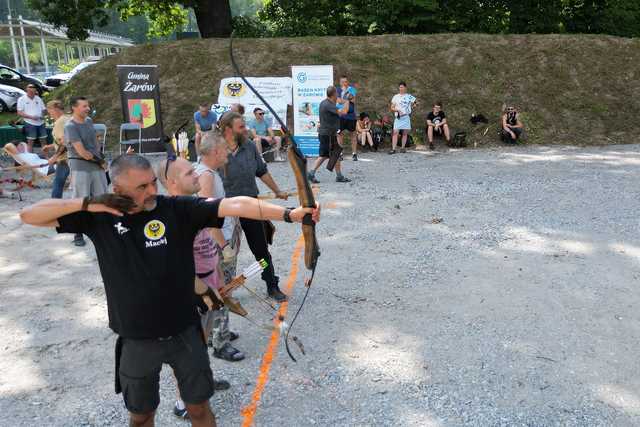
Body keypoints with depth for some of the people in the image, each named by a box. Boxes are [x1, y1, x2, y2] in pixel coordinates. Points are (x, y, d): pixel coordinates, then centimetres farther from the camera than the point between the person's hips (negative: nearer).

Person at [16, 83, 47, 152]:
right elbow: (19, 113, -7)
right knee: (30, 141, -1)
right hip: (30, 123, -4)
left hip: (41, 123, 4)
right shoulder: (21, 99, -2)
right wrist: (31, 117, -20)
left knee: (43, 140, 7)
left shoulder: (38, 99, 11)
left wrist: (43, 115, -6)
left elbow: (43, 109, 17)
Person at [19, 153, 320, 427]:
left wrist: (289, 214, -36)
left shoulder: (178, 209, -13)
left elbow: (235, 205, -24)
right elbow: (29, 216, -6)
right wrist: (88, 203, -19)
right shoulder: (99, 217, -7)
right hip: (136, 342, 1)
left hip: (184, 333, -1)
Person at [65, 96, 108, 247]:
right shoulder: (70, 126, -14)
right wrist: (100, 160, -6)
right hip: (80, 168, -7)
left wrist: (100, 159, 4)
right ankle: (78, 234, 12)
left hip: (97, 166, 7)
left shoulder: (89, 120, 9)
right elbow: (82, 152, -18)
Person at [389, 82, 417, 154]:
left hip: (406, 117, 1)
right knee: (395, 132, -10)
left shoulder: (409, 96, 7)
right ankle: (393, 149, -13)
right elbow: (392, 108, 5)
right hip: (398, 117, -1)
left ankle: (403, 148, 13)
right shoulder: (395, 97, 7)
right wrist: (397, 110, -13)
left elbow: (414, 103, 20)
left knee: (405, 133, 4)